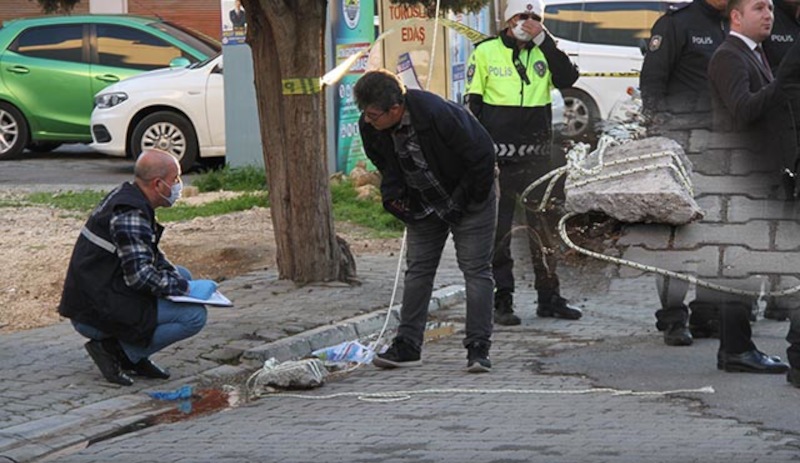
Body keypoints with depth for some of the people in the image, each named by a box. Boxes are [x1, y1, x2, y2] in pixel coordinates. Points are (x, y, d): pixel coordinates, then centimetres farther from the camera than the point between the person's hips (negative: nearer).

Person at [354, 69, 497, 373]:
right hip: (423, 206, 6)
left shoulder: (437, 114, -34)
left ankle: (478, 349, -5)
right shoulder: (370, 127, -14)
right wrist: (393, 196, -6)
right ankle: (407, 346, 9)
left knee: (476, 269, -6)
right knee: (418, 269, 6)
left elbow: (482, 154, -25)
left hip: (468, 200, -6)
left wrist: (468, 200, -17)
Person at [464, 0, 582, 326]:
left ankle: (549, 297, 14)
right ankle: (502, 301, 5)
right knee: (497, 230, 0)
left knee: (544, 226, 5)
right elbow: (472, 104, 0)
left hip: (536, 155, 3)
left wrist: (543, 39, -12)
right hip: (498, 153, -3)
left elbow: (567, 79, -9)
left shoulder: (543, 53, 9)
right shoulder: (486, 52, 0)